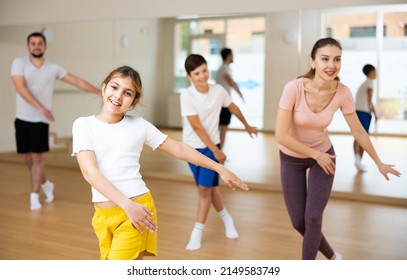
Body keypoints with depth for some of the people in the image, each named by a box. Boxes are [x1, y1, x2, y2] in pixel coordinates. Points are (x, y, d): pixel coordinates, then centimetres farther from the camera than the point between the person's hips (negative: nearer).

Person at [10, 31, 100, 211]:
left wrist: (101, 92, 4)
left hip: (41, 120, -1)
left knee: (37, 157, -4)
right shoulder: (19, 63, -4)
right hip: (22, 119, 1)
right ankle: (46, 184, 32)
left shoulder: (53, 68, 1)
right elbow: (20, 88, -17)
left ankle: (34, 196, 6)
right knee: (26, 157, 9)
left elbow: (77, 82, 7)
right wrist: (40, 107, -28)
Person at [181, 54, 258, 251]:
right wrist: (216, 151, -20)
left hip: (211, 146, 1)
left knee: (205, 188, -8)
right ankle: (226, 218, 35)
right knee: (210, 187, 11)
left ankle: (197, 232, 3)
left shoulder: (218, 90, -9)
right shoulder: (186, 96, -18)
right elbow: (196, 127, -20)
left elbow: (233, 107, 12)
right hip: (192, 147, 0)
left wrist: (247, 126, 25)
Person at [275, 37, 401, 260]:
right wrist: (316, 155, -17)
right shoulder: (294, 88, -29)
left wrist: (379, 163, 8)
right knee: (298, 221, 3)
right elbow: (281, 136, -26)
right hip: (291, 158, -1)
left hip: (324, 155, 1)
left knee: (313, 218, -6)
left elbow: (358, 131, -3)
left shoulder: (342, 93, -19)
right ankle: (332, 257, 33)